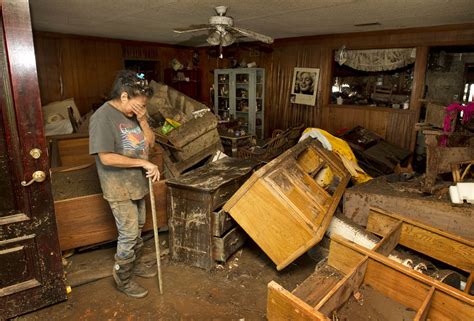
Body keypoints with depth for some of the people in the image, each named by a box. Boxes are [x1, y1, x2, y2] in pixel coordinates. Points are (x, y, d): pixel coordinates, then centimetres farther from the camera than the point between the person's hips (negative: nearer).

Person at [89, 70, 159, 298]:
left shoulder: (133, 114, 3)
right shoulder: (103, 117, -21)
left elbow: (150, 142, 6)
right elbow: (106, 158, -25)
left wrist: (142, 120, -10)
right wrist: (143, 162, -23)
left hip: (137, 183, 8)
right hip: (119, 188, -8)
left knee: (137, 228, 21)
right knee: (128, 234, 2)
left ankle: (134, 264, 42)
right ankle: (123, 279, 23)